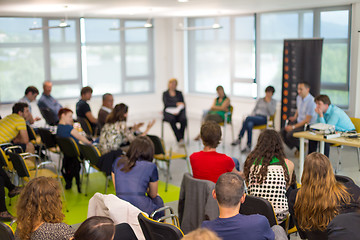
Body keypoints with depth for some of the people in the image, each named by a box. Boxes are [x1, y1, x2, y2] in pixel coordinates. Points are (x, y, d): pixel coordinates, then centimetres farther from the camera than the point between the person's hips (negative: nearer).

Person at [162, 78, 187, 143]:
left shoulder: (179, 93, 17)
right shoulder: (165, 94, 12)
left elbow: (183, 104, 7)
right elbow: (166, 104, -5)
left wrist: (178, 111, -12)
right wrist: (176, 104, -13)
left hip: (179, 111, 2)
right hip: (169, 112, -2)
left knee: (184, 119, -33)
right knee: (172, 120, -37)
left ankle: (181, 138, -27)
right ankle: (180, 139, -39)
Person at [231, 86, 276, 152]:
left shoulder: (273, 102, 12)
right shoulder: (260, 100, 25)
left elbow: (272, 112, -3)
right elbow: (254, 110, 23)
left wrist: (268, 102, -5)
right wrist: (252, 117, 2)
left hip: (264, 118, -4)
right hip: (255, 116, 4)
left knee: (248, 118, -33)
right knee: (249, 124, -36)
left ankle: (239, 139, -30)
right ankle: (248, 146, -39)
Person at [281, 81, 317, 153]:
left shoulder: (311, 101, -23)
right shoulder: (299, 97, 4)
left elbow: (307, 120, -21)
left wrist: (293, 127, -21)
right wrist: (295, 116, 5)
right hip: (298, 121, 8)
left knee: (290, 135, -26)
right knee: (282, 132, -8)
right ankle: (298, 147, 12)